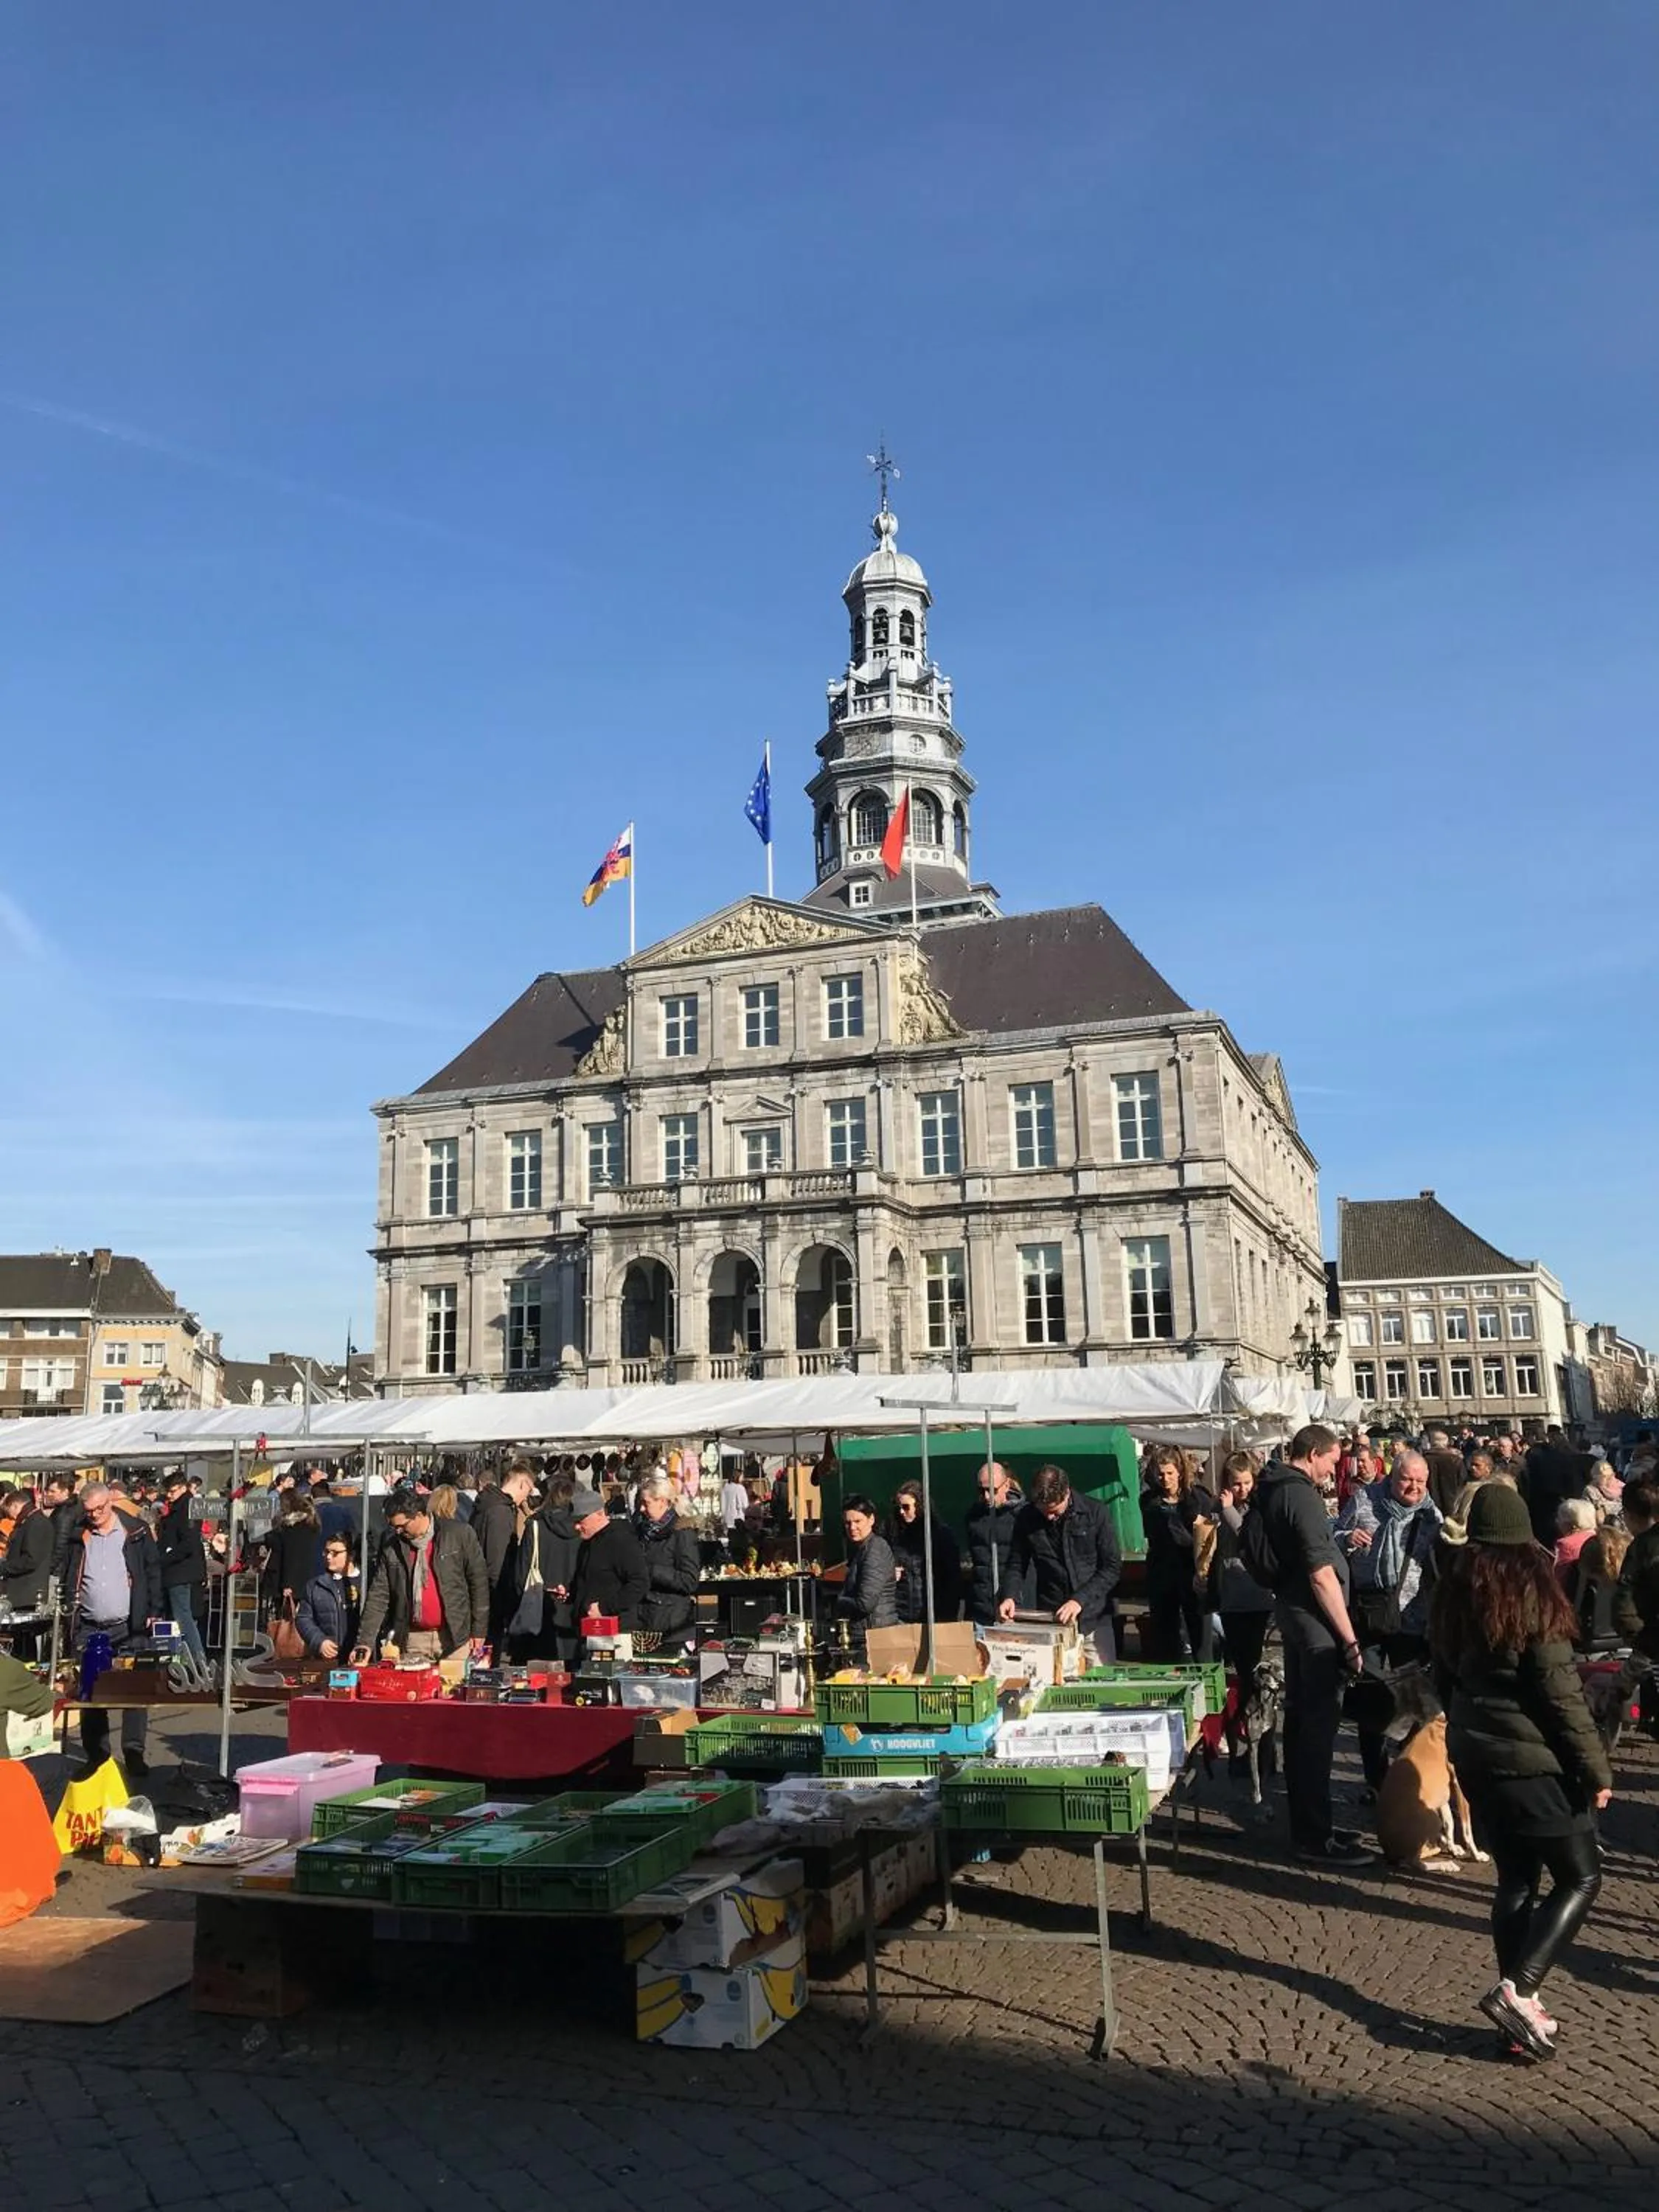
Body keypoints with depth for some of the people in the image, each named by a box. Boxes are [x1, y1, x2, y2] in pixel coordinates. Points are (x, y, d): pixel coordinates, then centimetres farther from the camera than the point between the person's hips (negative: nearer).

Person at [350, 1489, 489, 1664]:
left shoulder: (460, 1534, -4)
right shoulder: (391, 1548, 3)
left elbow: (479, 1582, 0)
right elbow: (378, 1597, 3)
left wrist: (479, 1630, -1)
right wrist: (365, 1641, -6)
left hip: (455, 1636, -2)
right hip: (413, 1640, 2)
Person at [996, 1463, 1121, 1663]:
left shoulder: (1095, 1512, -6)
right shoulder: (1026, 1518, -1)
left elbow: (1112, 1566, -6)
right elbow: (1016, 1566, 8)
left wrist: (1080, 1599, -17)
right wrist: (1009, 1596, -12)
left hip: (1094, 1619, -1)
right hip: (1049, 1620, 1)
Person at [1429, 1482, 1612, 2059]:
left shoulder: (1454, 1593, 5)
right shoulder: (1533, 1589, -14)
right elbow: (1559, 1690, -15)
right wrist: (1595, 1766, -10)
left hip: (1473, 1751, 6)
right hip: (1532, 1755, -6)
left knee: (1517, 1877, 14)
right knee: (1581, 1878, 5)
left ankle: (1521, 2009, 15)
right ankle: (1516, 1989, -7)